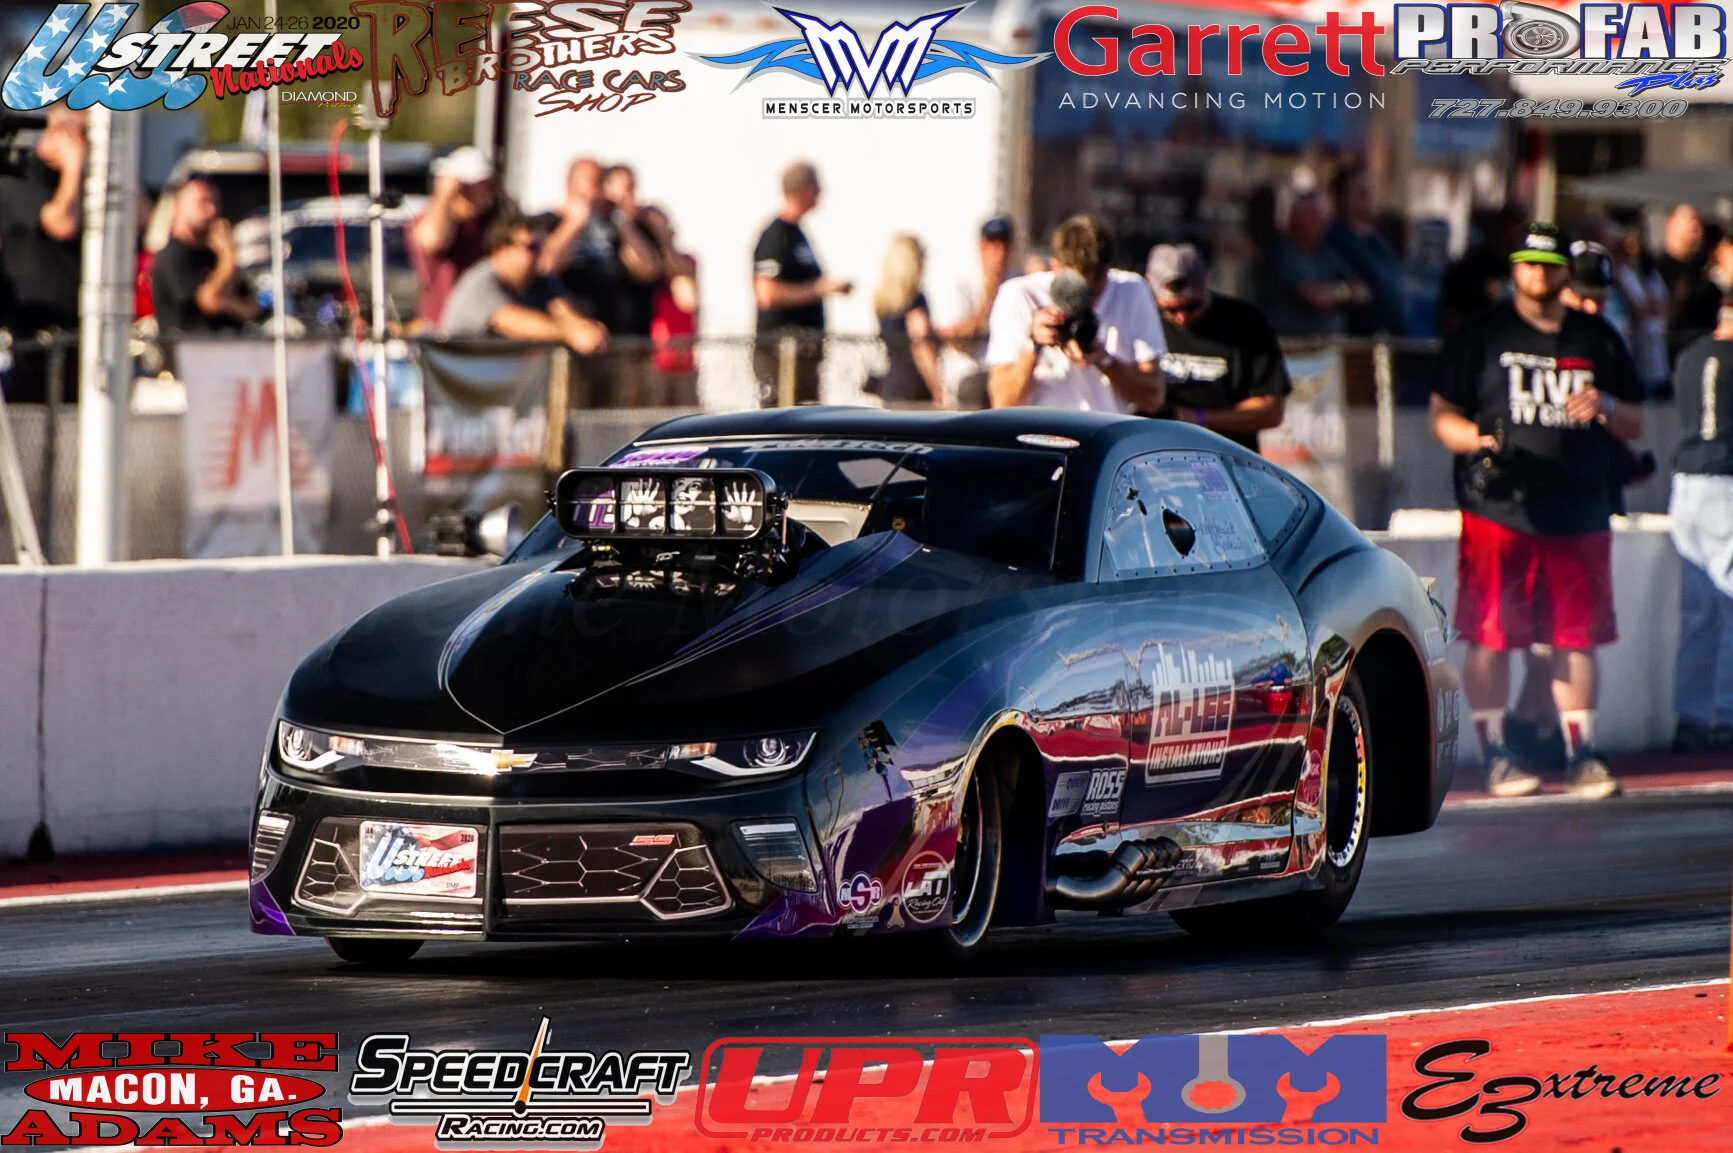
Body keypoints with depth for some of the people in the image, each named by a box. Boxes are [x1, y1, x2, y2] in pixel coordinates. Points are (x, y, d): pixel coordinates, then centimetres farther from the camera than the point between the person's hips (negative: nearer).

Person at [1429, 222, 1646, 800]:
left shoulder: (1598, 339, 15)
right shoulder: (1481, 334, 6)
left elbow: (1635, 425, 18)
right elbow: (1442, 416, 3)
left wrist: (1605, 407, -4)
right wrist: (1478, 440, -17)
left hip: (1579, 512, 3)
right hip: (1497, 508, -3)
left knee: (1577, 637, 4)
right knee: (1491, 634, -4)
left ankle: (1582, 753, 11)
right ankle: (1496, 753, 3)